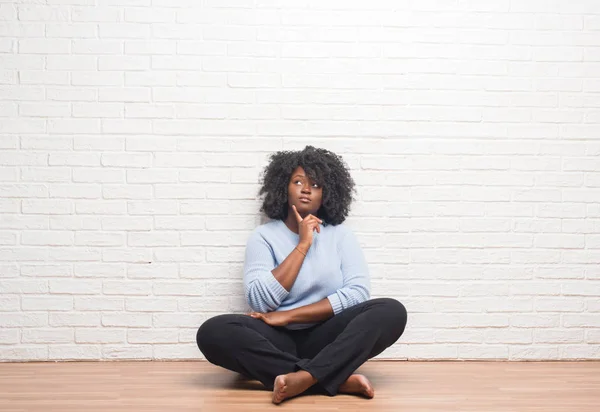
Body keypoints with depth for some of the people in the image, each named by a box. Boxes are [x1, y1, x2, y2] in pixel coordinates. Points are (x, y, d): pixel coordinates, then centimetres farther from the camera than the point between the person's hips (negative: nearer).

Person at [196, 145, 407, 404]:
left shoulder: (340, 234, 7)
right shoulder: (263, 236, 4)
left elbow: (358, 293, -8)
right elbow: (260, 301, -11)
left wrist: (288, 315, -13)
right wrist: (303, 244, -11)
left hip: (327, 338, 1)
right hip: (278, 341, 0)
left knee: (392, 311, -25)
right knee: (212, 332, -30)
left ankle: (302, 378, -38)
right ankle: (337, 379, -31)